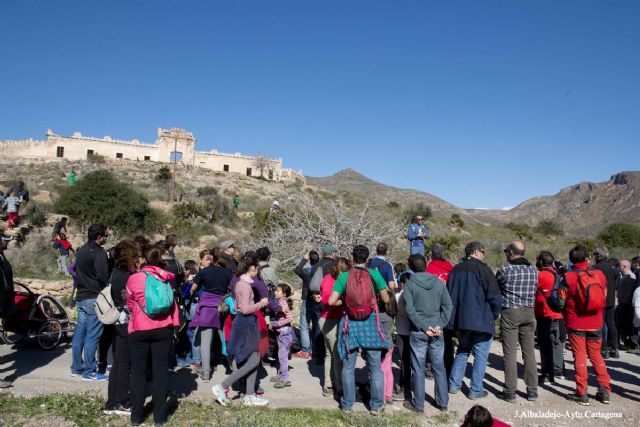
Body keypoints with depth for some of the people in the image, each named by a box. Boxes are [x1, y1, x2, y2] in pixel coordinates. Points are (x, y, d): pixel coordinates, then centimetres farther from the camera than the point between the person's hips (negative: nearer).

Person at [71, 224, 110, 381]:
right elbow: (103, 277, -21)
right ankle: (89, 372, 2)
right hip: (94, 299, -9)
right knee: (92, 336, -3)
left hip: (80, 297, 9)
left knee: (79, 332, 15)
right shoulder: (99, 253, -16)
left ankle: (76, 367, 24)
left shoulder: (81, 251, 13)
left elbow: (76, 271, 20)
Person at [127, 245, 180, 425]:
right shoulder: (168, 278, -4)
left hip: (140, 329, -1)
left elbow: (130, 305, 8)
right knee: (161, 371, 8)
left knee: (138, 372, 12)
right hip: (163, 329, 1)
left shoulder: (134, 279, -8)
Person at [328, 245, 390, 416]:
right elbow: (386, 299, -1)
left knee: (348, 367, 13)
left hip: (350, 324, 1)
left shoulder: (344, 277, -6)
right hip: (370, 324, 0)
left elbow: (331, 301, -10)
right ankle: (376, 406, 19)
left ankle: (347, 405, 22)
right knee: (375, 368, 12)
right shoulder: (374, 274, -7)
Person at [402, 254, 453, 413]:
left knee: (418, 369, 6)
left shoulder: (410, 284, -7)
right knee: (439, 368, 14)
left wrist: (424, 327, -11)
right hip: (437, 332, 3)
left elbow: (410, 309, -14)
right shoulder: (438, 282, 3)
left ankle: (418, 404, 15)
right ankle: (443, 402, 24)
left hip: (418, 332, -3)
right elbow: (447, 306, -1)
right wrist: (439, 325, -4)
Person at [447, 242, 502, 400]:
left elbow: (449, 296, 12)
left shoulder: (456, 270, 7)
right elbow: (495, 296, -12)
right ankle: (476, 390, 10)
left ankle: (454, 384, 20)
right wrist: (495, 315, 5)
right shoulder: (483, 269, -12)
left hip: (461, 321, 6)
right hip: (482, 321, -6)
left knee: (462, 352, 19)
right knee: (480, 356, 5)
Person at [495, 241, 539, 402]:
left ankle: (510, 392, 4)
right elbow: (534, 290, 12)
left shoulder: (505, 269, -10)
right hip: (529, 312, 5)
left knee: (510, 353, -1)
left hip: (510, 312, -5)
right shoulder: (533, 270, 4)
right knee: (529, 352, 11)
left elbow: (495, 288, 1)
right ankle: (532, 390, 18)